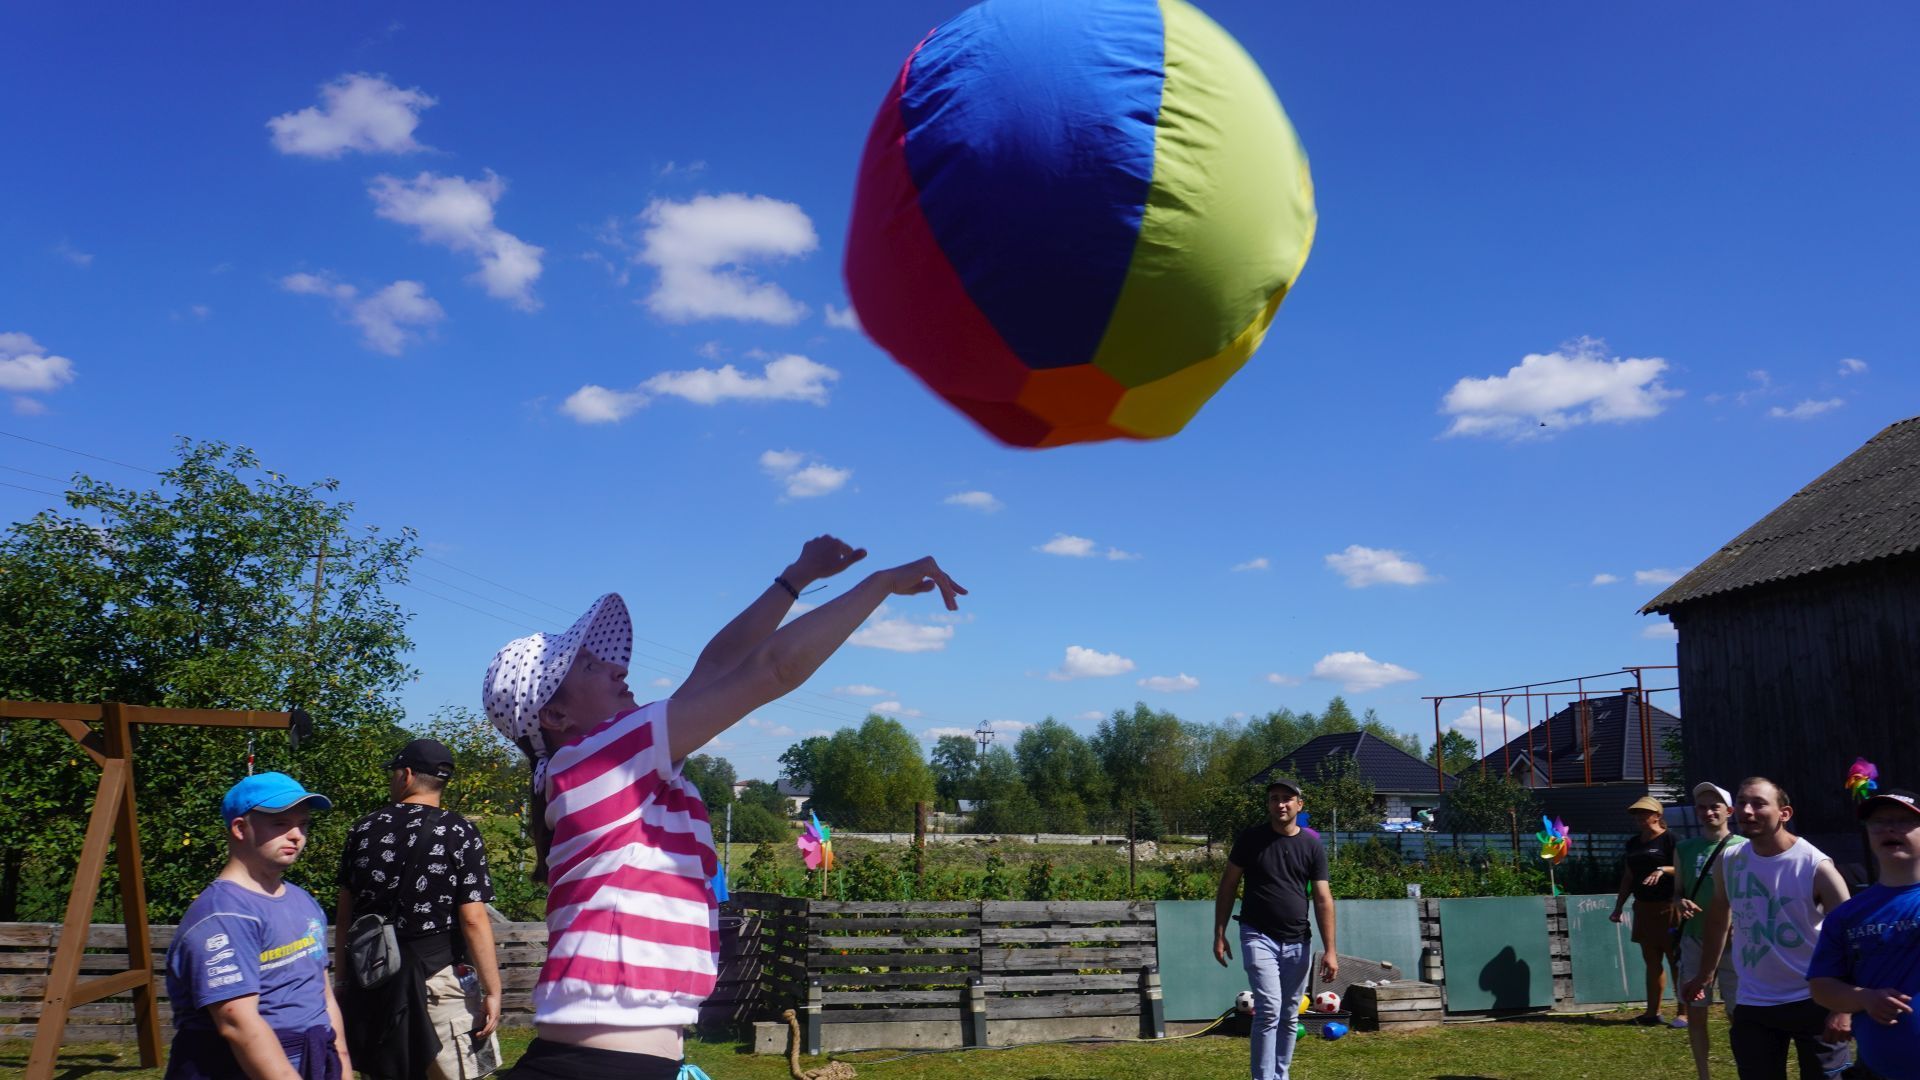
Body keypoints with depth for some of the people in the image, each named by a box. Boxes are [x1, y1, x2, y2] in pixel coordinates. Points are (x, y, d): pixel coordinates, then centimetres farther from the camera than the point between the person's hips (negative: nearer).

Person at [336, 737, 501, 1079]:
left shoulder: (363, 830, 4)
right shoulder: (459, 833, -9)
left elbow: (345, 914, 7)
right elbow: (473, 920, -13)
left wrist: (343, 977, 16)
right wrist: (492, 991, -8)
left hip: (370, 976, 5)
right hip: (438, 976, -4)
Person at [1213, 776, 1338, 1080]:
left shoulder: (1312, 846, 2)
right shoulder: (1250, 839, -3)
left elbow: (1323, 899, 0)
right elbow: (1227, 887, 3)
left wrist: (1329, 950, -5)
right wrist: (1219, 934, -2)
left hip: (1297, 942, 3)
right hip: (1259, 937, -3)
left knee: (1289, 1017, 10)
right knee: (1268, 1011, -14)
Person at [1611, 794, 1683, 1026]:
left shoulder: (1669, 839, -6)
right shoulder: (1633, 843, 14)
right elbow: (1628, 877, 18)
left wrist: (1662, 870, -28)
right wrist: (1618, 907, 16)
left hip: (1667, 908, -7)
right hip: (1643, 909, 7)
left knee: (1675, 960, -2)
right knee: (1651, 961, 10)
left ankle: (1682, 1012, 3)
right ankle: (1652, 1012, 15)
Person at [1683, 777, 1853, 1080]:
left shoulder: (1816, 867, -15)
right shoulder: (1729, 861, 0)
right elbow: (1718, 920, 15)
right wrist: (1704, 976, 22)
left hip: (1814, 1002, -4)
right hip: (1754, 1005, 4)